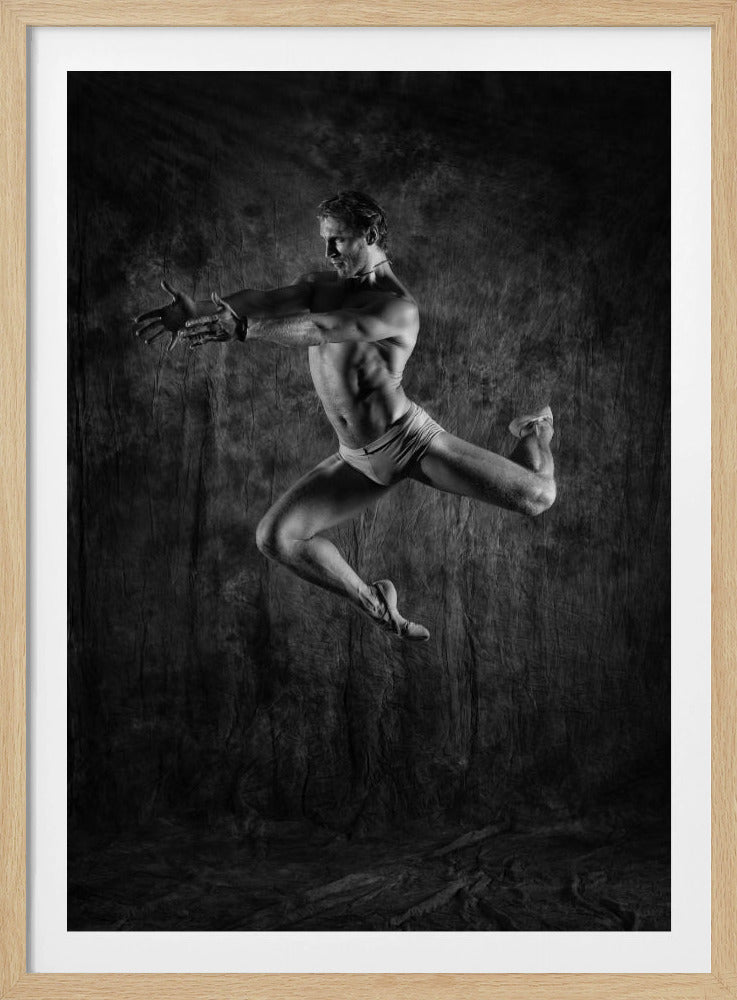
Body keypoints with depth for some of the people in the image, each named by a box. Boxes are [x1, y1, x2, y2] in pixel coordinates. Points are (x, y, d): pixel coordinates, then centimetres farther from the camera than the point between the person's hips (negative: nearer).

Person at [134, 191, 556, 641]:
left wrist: (240, 328, -44)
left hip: (411, 439, -5)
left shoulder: (398, 308, -19)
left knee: (537, 496, -12)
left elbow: (323, 329, -34)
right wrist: (201, 310, -34)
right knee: (274, 538, -7)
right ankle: (373, 602, 13)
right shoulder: (322, 285, 3)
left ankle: (535, 434, 27)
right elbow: (265, 299, -15)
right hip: (361, 462, 6)